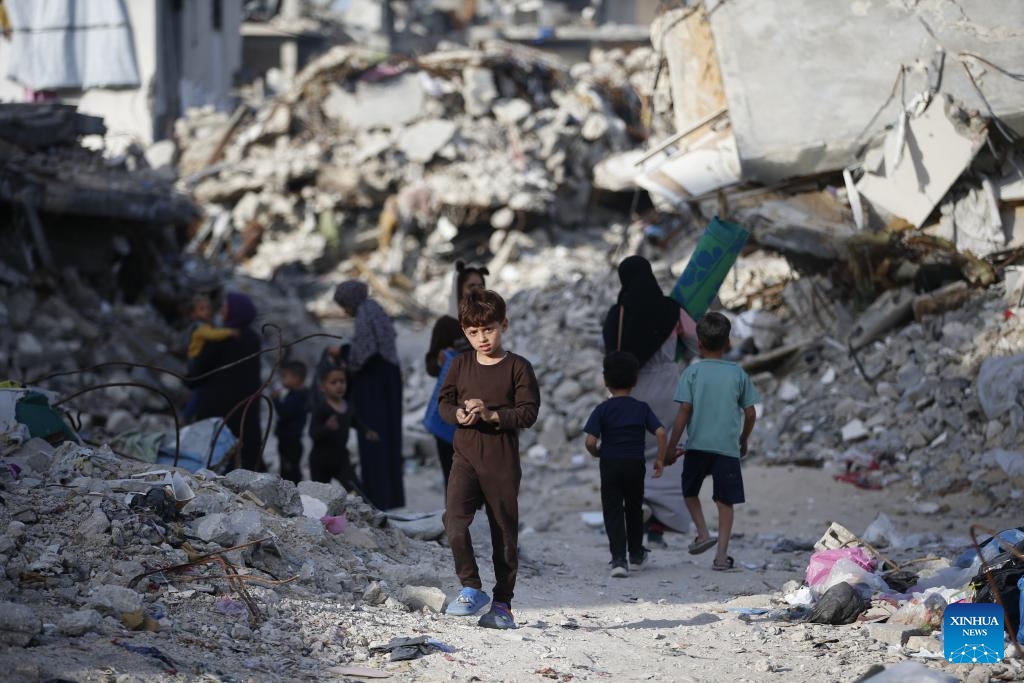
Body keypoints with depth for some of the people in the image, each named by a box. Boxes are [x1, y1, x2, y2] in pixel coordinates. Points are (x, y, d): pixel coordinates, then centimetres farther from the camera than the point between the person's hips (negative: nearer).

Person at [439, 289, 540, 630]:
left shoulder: (518, 367, -1)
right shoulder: (461, 364, 9)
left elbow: (528, 413, -5)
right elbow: (444, 402, 12)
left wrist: (492, 414, -19)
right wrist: (459, 414, -11)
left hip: (502, 463, -2)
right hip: (466, 457, 2)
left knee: (505, 534, 4)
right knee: (454, 520, -18)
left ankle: (502, 604, 14)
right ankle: (471, 589, -6)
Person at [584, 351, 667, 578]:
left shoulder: (602, 410, -5)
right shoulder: (642, 408, 1)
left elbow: (590, 441, -15)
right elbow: (661, 433, -10)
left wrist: (597, 453, 7)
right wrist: (660, 459, 2)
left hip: (610, 466, -2)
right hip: (636, 465, 2)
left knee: (613, 512, -1)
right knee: (634, 509, 20)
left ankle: (619, 559, -16)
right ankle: (636, 553, 36)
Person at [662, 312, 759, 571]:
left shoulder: (692, 372, -2)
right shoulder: (738, 373, 3)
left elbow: (684, 411, -7)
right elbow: (750, 413, 5)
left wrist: (670, 449, -3)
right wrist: (743, 441, 22)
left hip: (697, 445, -1)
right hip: (728, 447, 1)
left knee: (690, 492, 21)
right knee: (725, 501, 6)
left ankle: (703, 533, 4)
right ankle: (722, 554, 2)